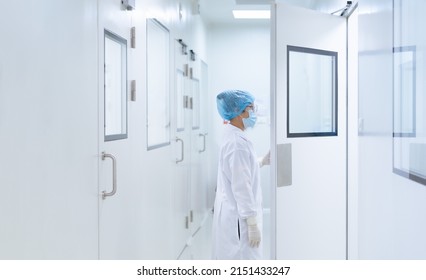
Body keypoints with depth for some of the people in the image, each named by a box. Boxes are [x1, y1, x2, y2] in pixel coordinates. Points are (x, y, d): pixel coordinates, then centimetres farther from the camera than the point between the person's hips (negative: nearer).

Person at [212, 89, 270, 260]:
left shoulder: (233, 137, 9)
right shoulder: (237, 142, -21)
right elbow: (241, 186, -23)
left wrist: (262, 162, 14)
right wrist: (252, 222, -20)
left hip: (233, 213, 10)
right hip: (239, 217, -10)